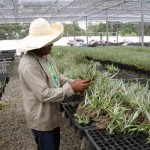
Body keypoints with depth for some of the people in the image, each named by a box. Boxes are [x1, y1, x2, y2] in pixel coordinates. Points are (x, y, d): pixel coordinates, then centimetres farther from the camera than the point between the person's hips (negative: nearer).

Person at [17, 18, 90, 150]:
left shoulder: (45, 56, 1)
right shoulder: (29, 65, -30)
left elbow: (56, 78, 10)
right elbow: (44, 94, -31)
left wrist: (73, 82, -6)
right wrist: (71, 88, -27)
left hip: (53, 114, 9)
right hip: (41, 119, -9)